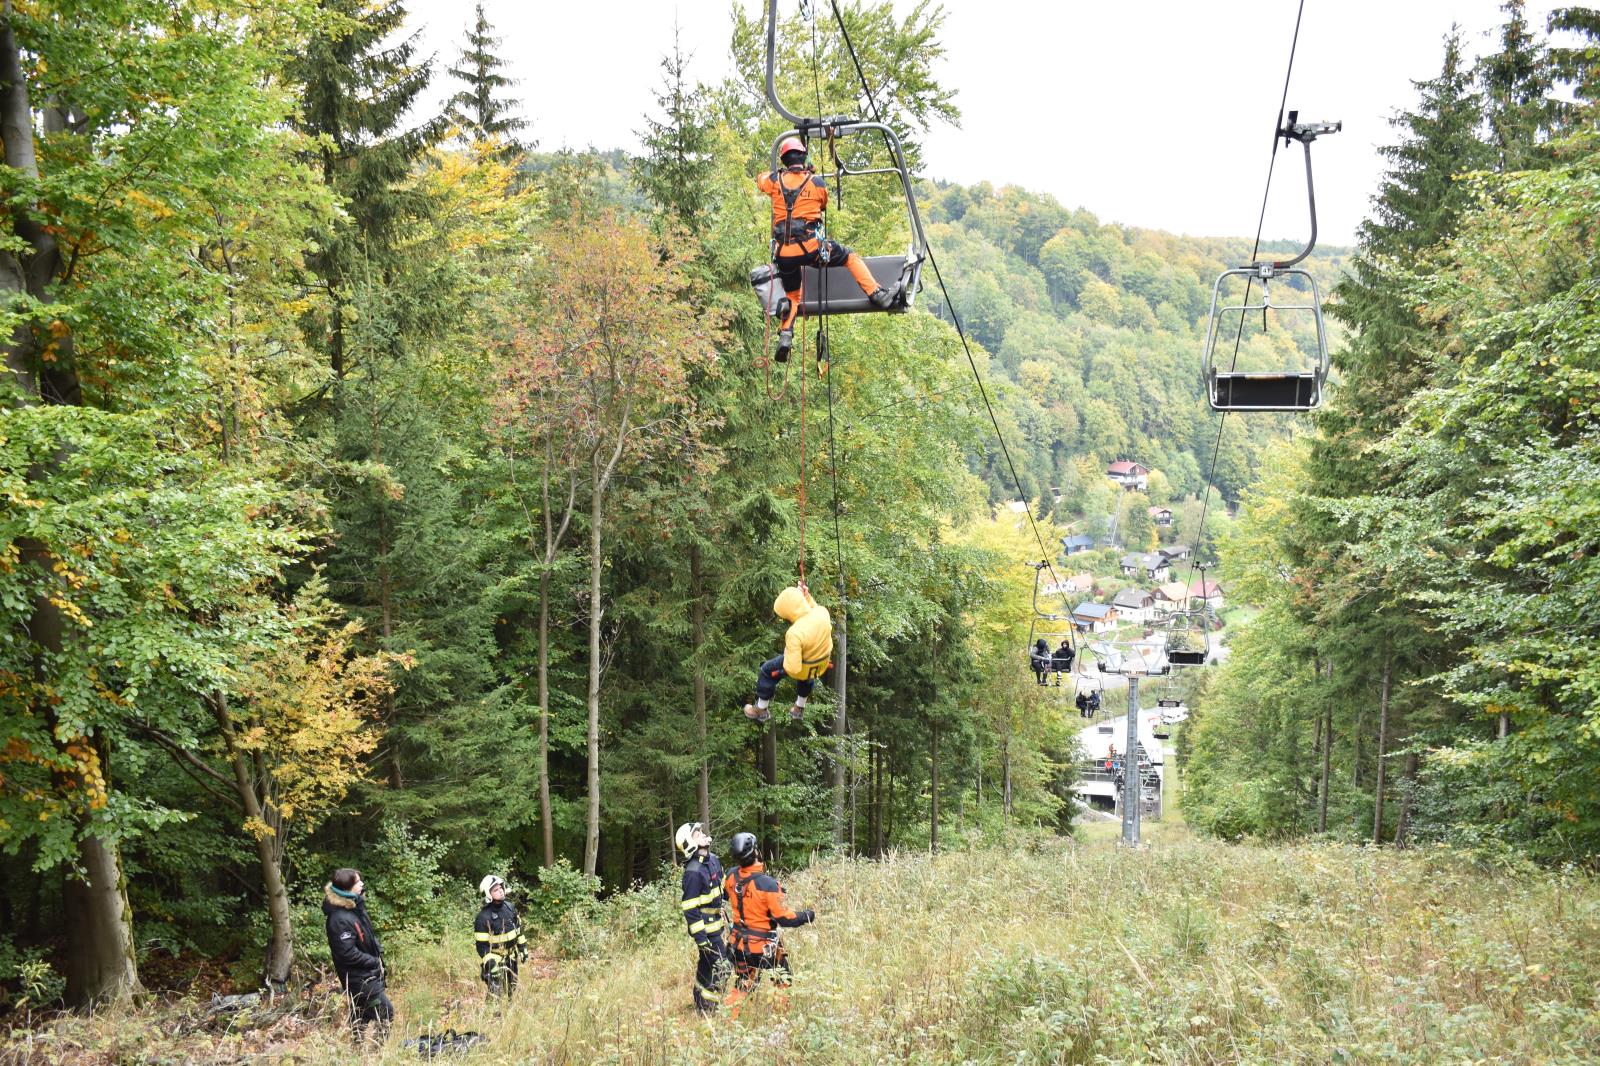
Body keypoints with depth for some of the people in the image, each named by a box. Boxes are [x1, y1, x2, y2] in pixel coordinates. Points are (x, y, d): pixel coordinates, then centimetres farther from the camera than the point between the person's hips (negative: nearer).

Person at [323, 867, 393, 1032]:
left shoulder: (357, 907, 2)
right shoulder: (340, 919, -26)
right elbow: (348, 954, -25)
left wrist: (378, 950, 2)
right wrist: (375, 962, -15)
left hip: (368, 974, 9)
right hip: (359, 979, -9)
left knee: (362, 1017, 19)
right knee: (386, 1012, -5)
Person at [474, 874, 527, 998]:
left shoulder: (510, 907, -1)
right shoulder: (484, 917, -22)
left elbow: (519, 928, 13)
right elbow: (482, 945, -20)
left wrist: (523, 947, 13)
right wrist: (490, 963, -24)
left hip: (511, 956, 7)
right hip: (496, 959, -7)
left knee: (512, 988, 19)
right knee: (497, 994, -3)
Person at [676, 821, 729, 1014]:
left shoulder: (713, 860, 5)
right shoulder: (693, 872, -23)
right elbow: (690, 909, -22)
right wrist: (700, 939, -22)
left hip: (718, 925, 9)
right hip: (706, 929, -9)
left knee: (723, 967, 17)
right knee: (717, 970, -5)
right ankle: (706, 1012, 8)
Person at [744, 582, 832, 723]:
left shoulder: (795, 633, -39)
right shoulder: (823, 612, -23)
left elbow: (793, 668, -33)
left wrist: (787, 654, -14)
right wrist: (808, 597, -1)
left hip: (803, 667, -6)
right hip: (822, 664, 6)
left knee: (766, 671, 20)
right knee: (807, 677, 41)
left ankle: (761, 710, 37)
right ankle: (799, 709, 60)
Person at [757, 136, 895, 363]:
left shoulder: (775, 180, 6)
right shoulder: (817, 183, 3)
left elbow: (760, 180, 30)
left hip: (783, 253, 2)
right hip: (810, 246, -2)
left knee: (791, 296, 21)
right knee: (850, 257, 18)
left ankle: (785, 335, 2)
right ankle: (877, 295, 7)